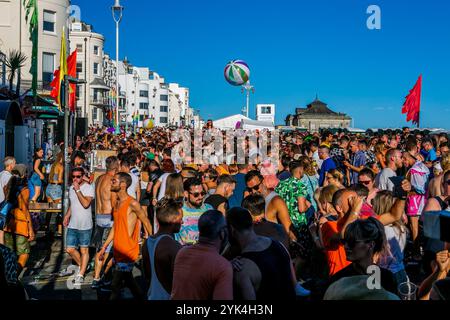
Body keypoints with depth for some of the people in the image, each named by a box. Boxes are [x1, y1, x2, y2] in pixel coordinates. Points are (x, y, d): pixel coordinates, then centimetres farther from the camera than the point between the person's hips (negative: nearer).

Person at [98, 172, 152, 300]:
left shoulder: (132, 203, -15)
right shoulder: (116, 204, 11)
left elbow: (146, 223, -10)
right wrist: (104, 246, 17)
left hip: (128, 251, -8)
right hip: (118, 250, 8)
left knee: (116, 285, -8)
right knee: (129, 280, 19)